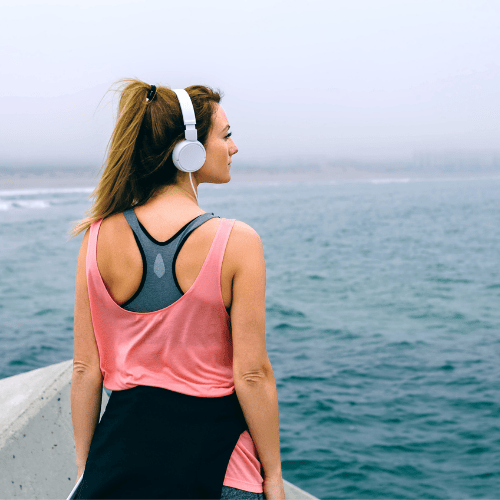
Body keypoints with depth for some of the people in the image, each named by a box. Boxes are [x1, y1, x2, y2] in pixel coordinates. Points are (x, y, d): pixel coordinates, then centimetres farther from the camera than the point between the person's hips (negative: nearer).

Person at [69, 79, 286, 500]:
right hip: (213, 446, -2)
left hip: (124, 445, 3)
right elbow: (252, 374, -14)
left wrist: (84, 466, 10)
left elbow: (86, 367, -1)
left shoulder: (99, 238, -5)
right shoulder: (237, 242, -15)